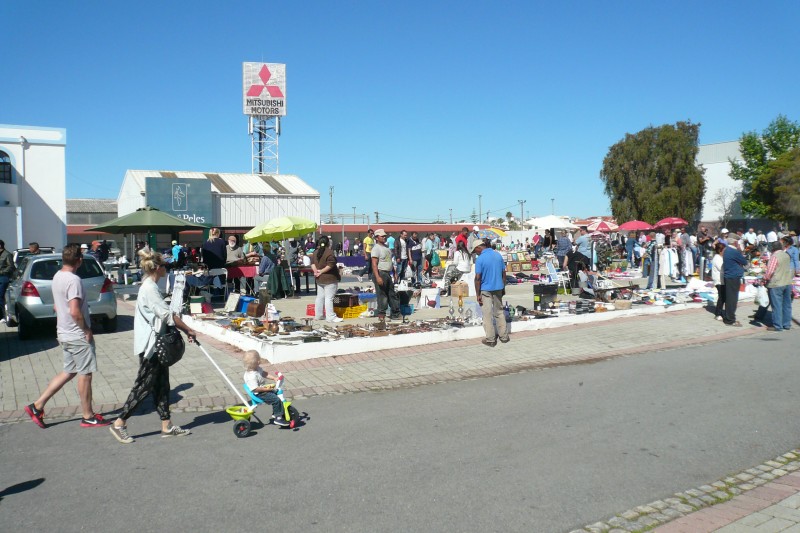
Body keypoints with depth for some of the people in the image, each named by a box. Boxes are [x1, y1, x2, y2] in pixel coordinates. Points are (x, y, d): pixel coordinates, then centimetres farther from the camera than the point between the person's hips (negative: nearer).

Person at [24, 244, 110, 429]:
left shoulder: (57, 277, 9)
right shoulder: (74, 280, -21)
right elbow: (75, 311, -28)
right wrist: (87, 330, -15)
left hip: (64, 334, 9)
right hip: (78, 336, -9)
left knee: (69, 372, 19)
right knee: (85, 374, 2)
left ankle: (37, 406, 19)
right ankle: (88, 416, 13)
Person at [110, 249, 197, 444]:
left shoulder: (150, 286, 13)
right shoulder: (149, 288, -18)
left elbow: (164, 315, 14)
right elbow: (168, 315, -20)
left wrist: (185, 330, 9)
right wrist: (188, 330, -11)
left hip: (157, 344, 10)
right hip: (150, 345, -10)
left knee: (162, 384, 12)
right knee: (144, 385, -2)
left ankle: (167, 425, 18)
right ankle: (119, 424, 10)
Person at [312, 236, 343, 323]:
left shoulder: (316, 252, 12)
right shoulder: (329, 252, -14)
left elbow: (313, 263, 9)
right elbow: (330, 265, -23)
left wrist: (315, 270, -4)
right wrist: (322, 271, -15)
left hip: (319, 279, 8)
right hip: (329, 278, -8)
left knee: (320, 297, 15)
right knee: (329, 298, -7)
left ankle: (318, 315, 21)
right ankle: (330, 317, -6)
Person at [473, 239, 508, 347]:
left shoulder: (480, 259, -14)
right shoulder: (498, 255, 3)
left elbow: (478, 278, -15)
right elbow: (504, 273, 7)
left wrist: (478, 294, -9)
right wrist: (503, 288, 17)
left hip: (486, 290, -5)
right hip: (498, 288, 5)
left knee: (488, 315, 3)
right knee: (499, 312, 17)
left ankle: (490, 339, 8)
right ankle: (503, 336, 23)